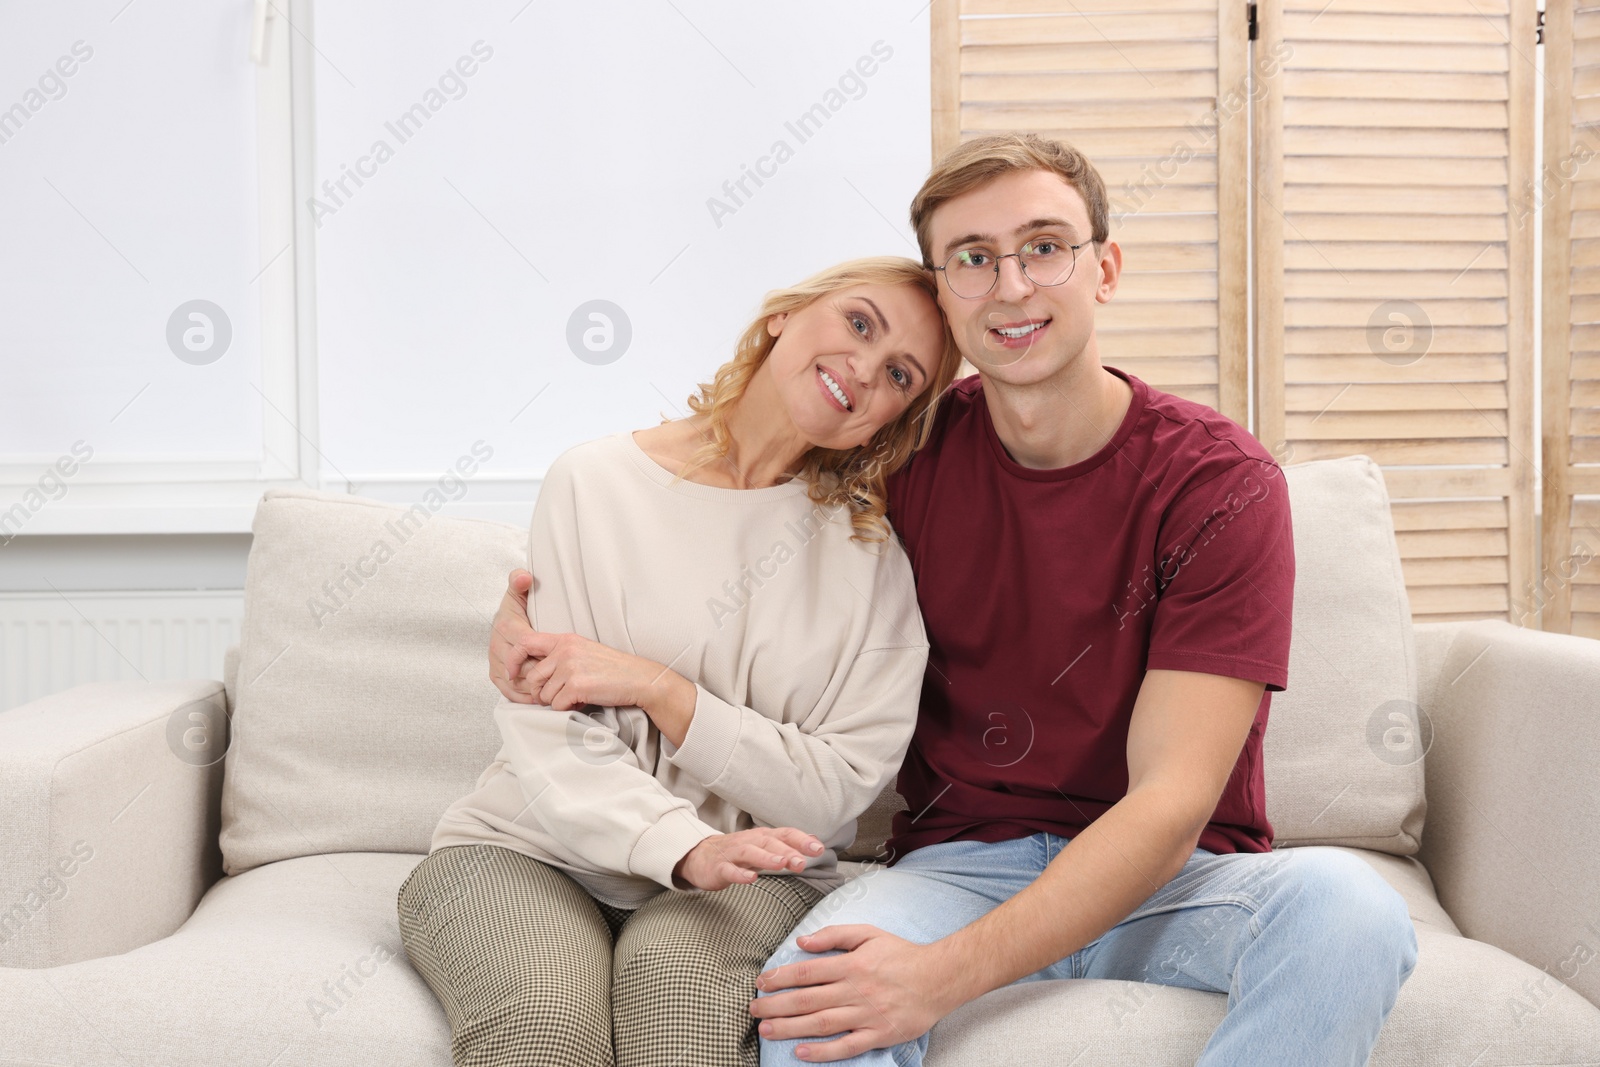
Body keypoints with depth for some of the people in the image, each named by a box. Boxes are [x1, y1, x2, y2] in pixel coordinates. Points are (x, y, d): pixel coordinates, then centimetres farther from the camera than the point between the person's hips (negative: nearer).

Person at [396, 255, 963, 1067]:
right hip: (536, 851, 0)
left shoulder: (873, 553, 3)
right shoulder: (594, 482, -1)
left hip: (751, 874, 0)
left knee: (677, 981, -34)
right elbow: (548, 736, -8)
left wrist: (659, 689, -15)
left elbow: (839, 788, -4)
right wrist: (685, 846, -26)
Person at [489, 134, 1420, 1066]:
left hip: (1173, 883, 0)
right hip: (965, 864, 0)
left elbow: (1170, 802, -18)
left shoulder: (1219, 482, -11)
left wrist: (946, 973, -29)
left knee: (1345, 905, -33)